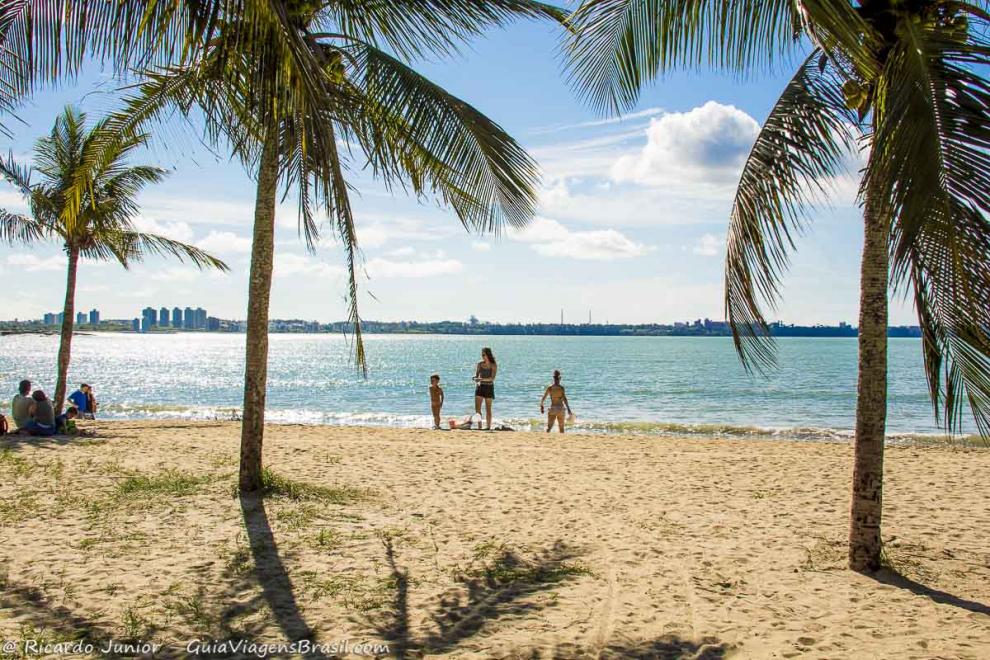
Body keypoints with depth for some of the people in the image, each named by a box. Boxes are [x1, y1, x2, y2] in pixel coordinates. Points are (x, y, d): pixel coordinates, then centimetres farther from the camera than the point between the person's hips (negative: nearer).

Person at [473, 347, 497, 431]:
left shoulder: (493, 365, -5)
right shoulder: (480, 364, 6)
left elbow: (492, 378, -16)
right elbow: (476, 375, 8)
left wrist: (482, 379, -28)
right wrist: (476, 379, -16)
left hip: (489, 387, -3)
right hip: (480, 387, 3)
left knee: (488, 409, 1)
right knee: (477, 408, -4)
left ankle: (488, 427, 7)